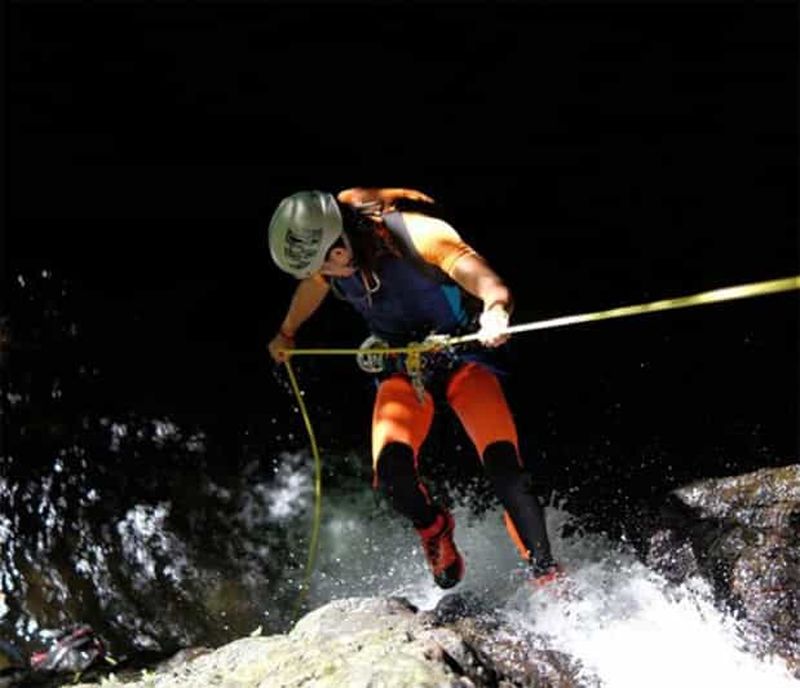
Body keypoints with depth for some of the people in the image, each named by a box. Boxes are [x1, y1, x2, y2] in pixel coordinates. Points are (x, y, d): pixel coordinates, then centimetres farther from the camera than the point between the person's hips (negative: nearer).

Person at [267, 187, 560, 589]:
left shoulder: (416, 234, -25)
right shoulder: (322, 254, -8)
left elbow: (493, 287, -32)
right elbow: (311, 288, 18)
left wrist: (494, 315, -56)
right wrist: (286, 334, 35)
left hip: (461, 355, -4)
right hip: (401, 369, 4)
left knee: (504, 467, -22)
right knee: (392, 469, -21)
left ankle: (545, 575, -10)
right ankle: (434, 530, 10)